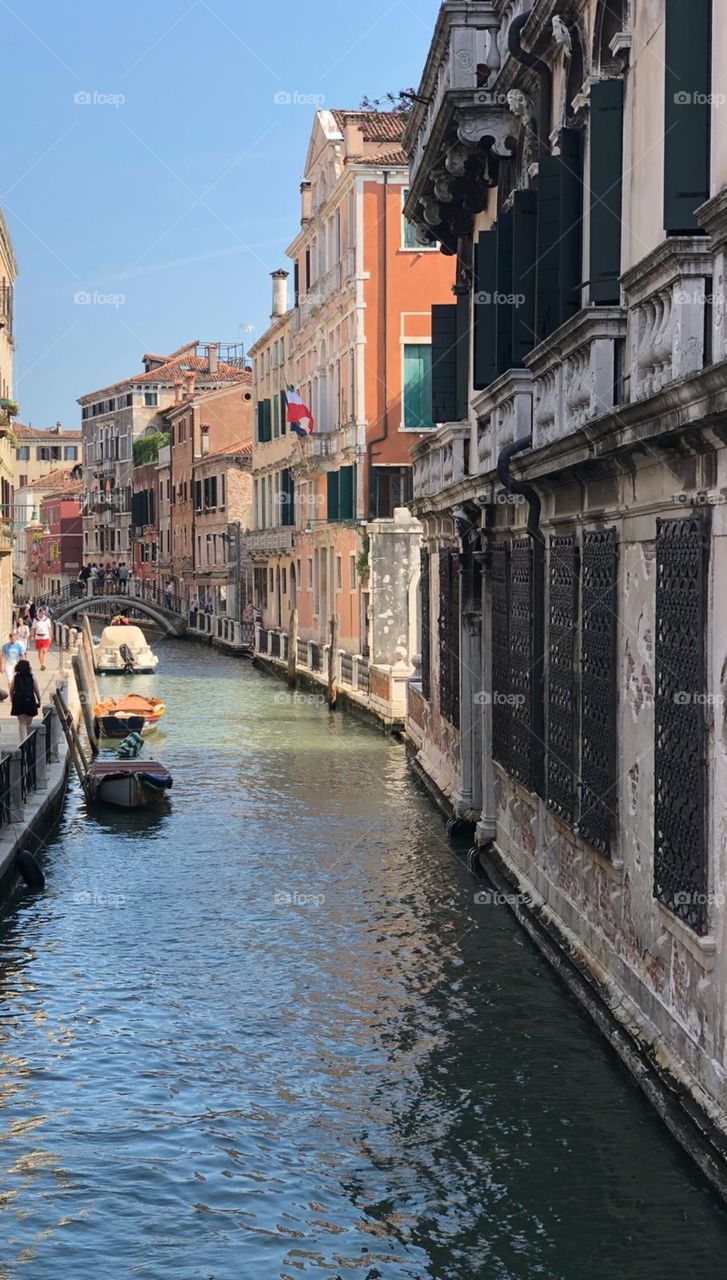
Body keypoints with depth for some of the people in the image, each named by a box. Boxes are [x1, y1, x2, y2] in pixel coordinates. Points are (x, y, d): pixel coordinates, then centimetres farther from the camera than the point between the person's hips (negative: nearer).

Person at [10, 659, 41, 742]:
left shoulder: (15, 677, -3)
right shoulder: (32, 677, -6)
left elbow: (11, 691, 0)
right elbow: (36, 691, -5)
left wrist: (12, 699, 16)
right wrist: (39, 701, 7)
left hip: (18, 702, 1)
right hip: (30, 701, -1)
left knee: (21, 722, 7)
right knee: (28, 723, 14)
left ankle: (23, 741, -3)